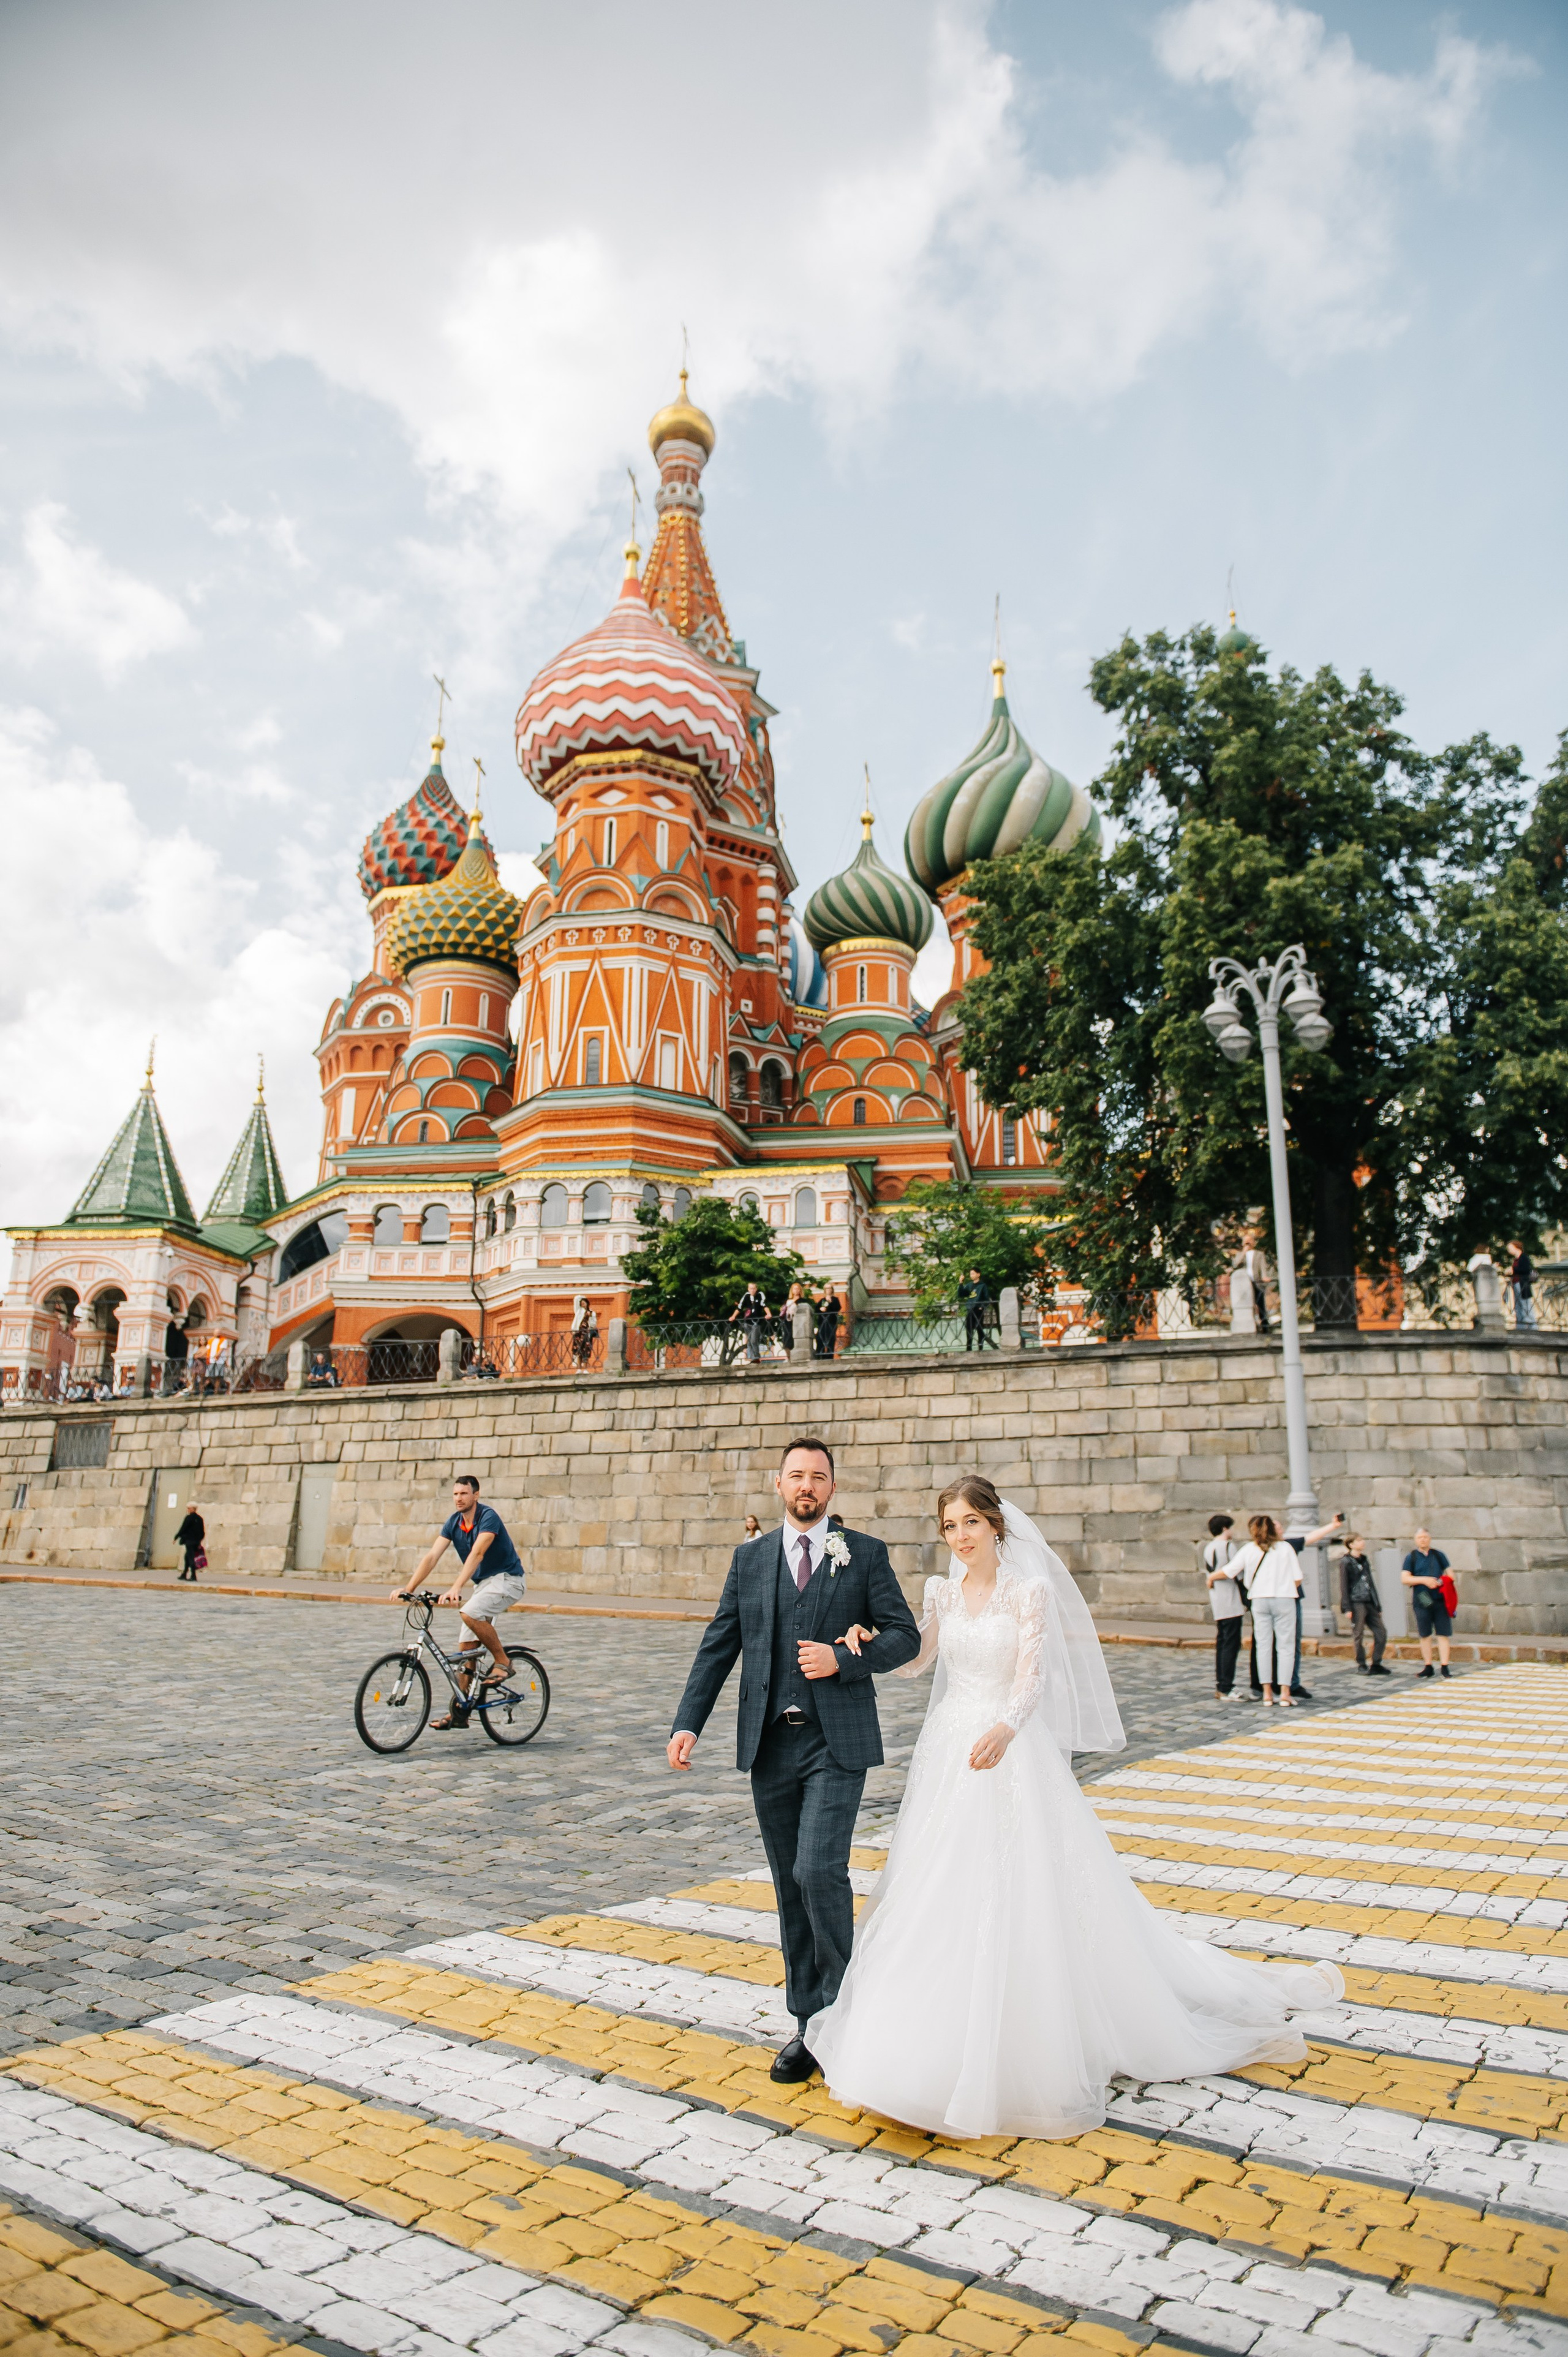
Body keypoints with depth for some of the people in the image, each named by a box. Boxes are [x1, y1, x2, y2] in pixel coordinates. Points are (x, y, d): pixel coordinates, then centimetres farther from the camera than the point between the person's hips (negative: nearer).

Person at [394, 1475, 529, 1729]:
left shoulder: (488, 1517, -21)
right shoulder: (453, 1522, 0)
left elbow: (477, 1554, -34)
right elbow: (432, 1556, -7)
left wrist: (456, 1588, -45)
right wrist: (408, 1588, -18)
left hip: (508, 1579, -7)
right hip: (483, 1583, 7)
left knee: (469, 1613, -31)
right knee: (467, 1650, 4)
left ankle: (502, 1661, -12)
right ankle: (459, 1713, 11)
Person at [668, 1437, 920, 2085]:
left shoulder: (865, 1553, 1)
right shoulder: (749, 1558, 8)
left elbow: (905, 1635, 0)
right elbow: (718, 1647, 6)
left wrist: (842, 1659, -15)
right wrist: (688, 1723, -3)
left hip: (836, 1743, -3)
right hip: (770, 1743, 3)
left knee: (820, 1871, -14)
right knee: (790, 1885, 11)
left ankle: (839, 2002, 10)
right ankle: (809, 2022, 25)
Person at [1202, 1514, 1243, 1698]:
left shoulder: (1208, 1549, 14)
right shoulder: (1228, 1546, -11)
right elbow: (1238, 1574, -9)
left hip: (1216, 1605, 8)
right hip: (1231, 1603, -8)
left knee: (1221, 1643, 11)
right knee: (1231, 1644, -7)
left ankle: (1220, 1686, 13)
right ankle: (1227, 1689, -9)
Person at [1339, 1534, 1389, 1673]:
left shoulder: (1365, 1560, 16)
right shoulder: (1346, 1562, -4)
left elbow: (1371, 1583, 20)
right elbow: (1344, 1586, -7)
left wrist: (1378, 1605, 17)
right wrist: (1347, 1608, -14)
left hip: (1369, 1603, 7)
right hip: (1356, 1603, -7)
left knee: (1381, 1633, 3)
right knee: (1360, 1635, -3)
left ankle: (1376, 1665, 11)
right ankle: (1362, 1664, 8)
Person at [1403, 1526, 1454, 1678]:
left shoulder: (1439, 1555, 10)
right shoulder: (1411, 1557, 6)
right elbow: (1404, 1579, -1)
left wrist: (1444, 1583, -9)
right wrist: (1424, 1580, -13)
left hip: (1440, 1600, 0)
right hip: (1422, 1601, 0)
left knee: (1443, 1634, -3)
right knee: (1425, 1635, 6)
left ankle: (1445, 1667, 0)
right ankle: (1428, 1667, 15)